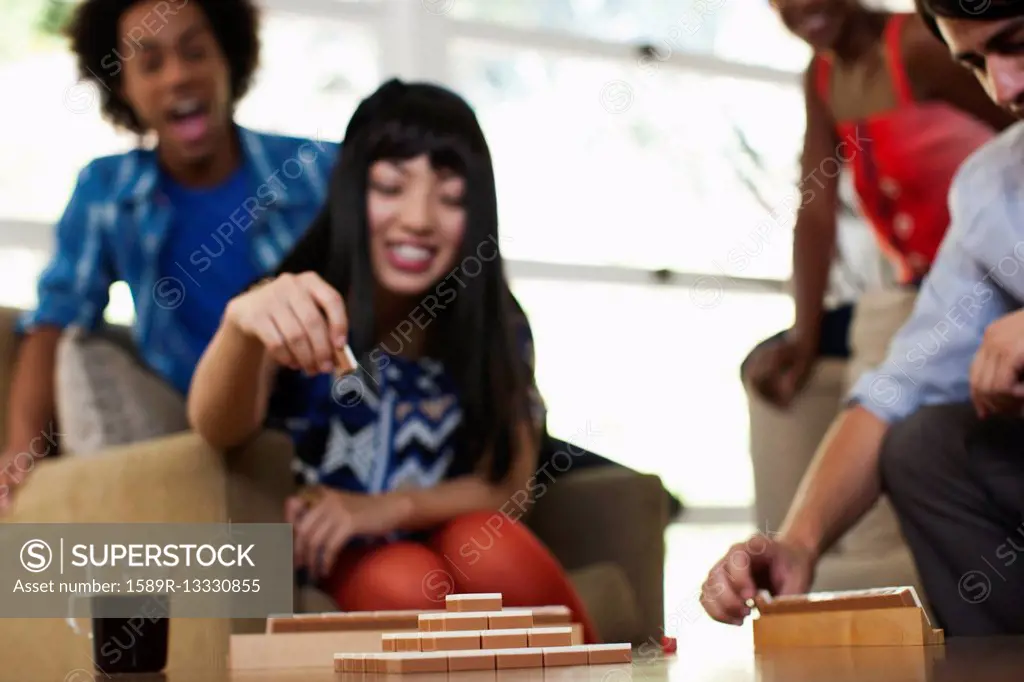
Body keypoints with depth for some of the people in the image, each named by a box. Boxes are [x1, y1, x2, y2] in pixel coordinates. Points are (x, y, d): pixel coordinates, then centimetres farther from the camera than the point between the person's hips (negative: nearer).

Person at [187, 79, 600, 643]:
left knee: (489, 547, -30)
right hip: (330, 562, -1)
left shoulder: (497, 326, -5)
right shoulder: (297, 317, -14)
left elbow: (509, 482, -5)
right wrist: (243, 322, -55)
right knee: (408, 586, -32)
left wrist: (385, 508, -23)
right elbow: (219, 428, -33)